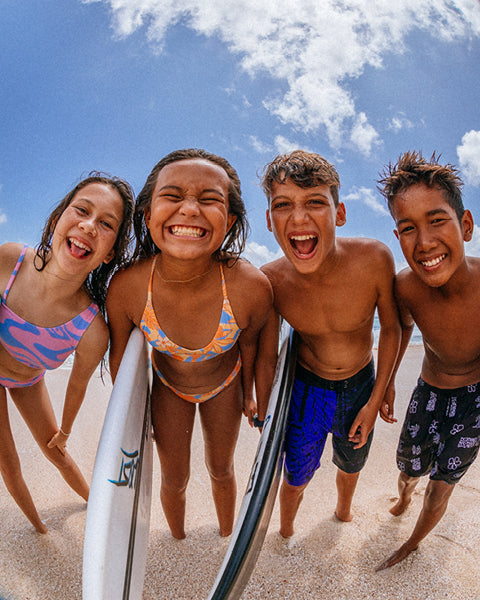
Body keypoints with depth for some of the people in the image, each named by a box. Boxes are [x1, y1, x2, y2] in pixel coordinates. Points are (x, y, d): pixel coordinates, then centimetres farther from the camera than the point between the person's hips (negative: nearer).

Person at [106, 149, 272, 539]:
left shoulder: (251, 287, -37)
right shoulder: (126, 287, -34)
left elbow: (248, 343, -12)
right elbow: (120, 356, -12)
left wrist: (248, 394, 5)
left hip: (224, 384, 0)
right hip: (168, 385, 1)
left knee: (221, 470, 24)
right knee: (174, 480, 20)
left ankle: (227, 537, 58)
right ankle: (178, 542, 56)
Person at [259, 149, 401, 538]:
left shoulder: (374, 259, -29)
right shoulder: (270, 282, -26)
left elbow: (391, 327, -11)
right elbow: (266, 357, -10)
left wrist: (376, 399, -6)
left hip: (361, 385, 2)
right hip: (306, 388, -1)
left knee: (351, 464, 26)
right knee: (296, 477, 13)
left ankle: (344, 512, 62)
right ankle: (286, 532, 49)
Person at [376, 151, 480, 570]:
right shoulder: (405, 287, -26)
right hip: (429, 389, 2)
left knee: (441, 486, 9)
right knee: (408, 469, 17)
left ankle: (415, 541, 41)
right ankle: (404, 497, 56)